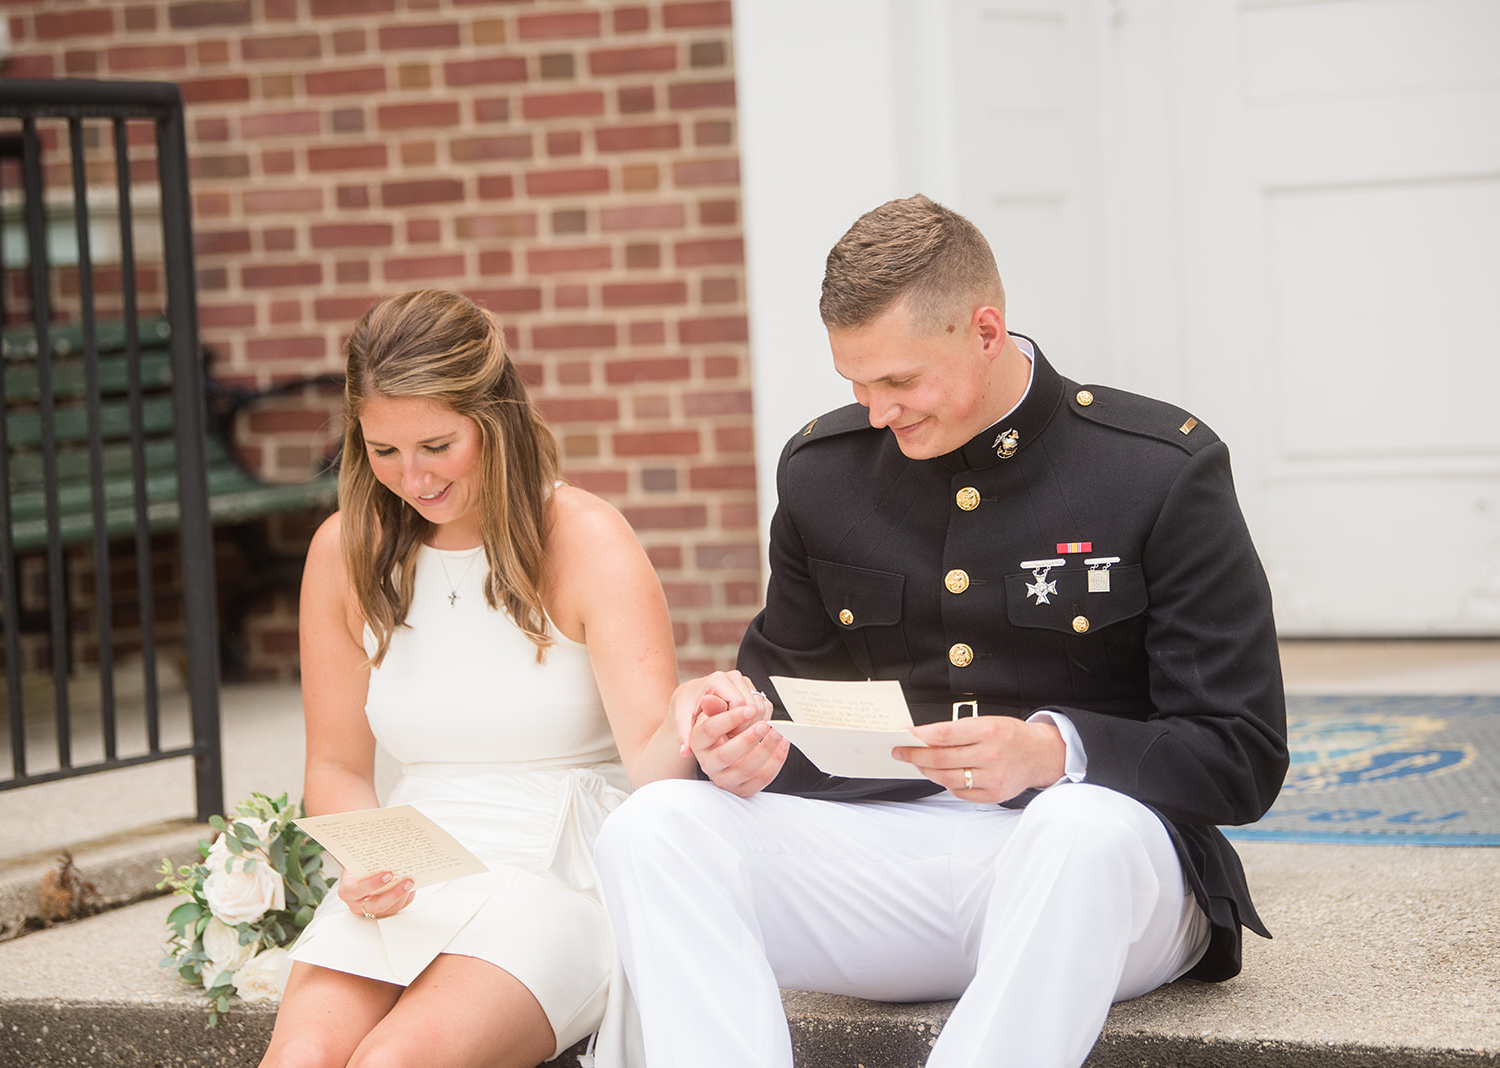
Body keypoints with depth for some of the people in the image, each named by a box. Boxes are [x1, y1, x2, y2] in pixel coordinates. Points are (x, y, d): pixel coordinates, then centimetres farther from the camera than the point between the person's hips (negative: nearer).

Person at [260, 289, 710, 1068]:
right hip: (411, 882, 4)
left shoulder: (585, 542, -4)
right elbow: (337, 766, 14)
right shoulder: (345, 551, 7)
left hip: (560, 878, -3)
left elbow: (653, 755, -13)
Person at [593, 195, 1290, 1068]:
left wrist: (1055, 752, -25)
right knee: (655, 827, -21)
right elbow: (784, 680, 21)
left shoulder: (1165, 470, -5)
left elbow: (1245, 761, -7)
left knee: (1085, 828, -40)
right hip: (885, 853, 4)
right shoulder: (822, 469, 9)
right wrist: (745, 739, -5)